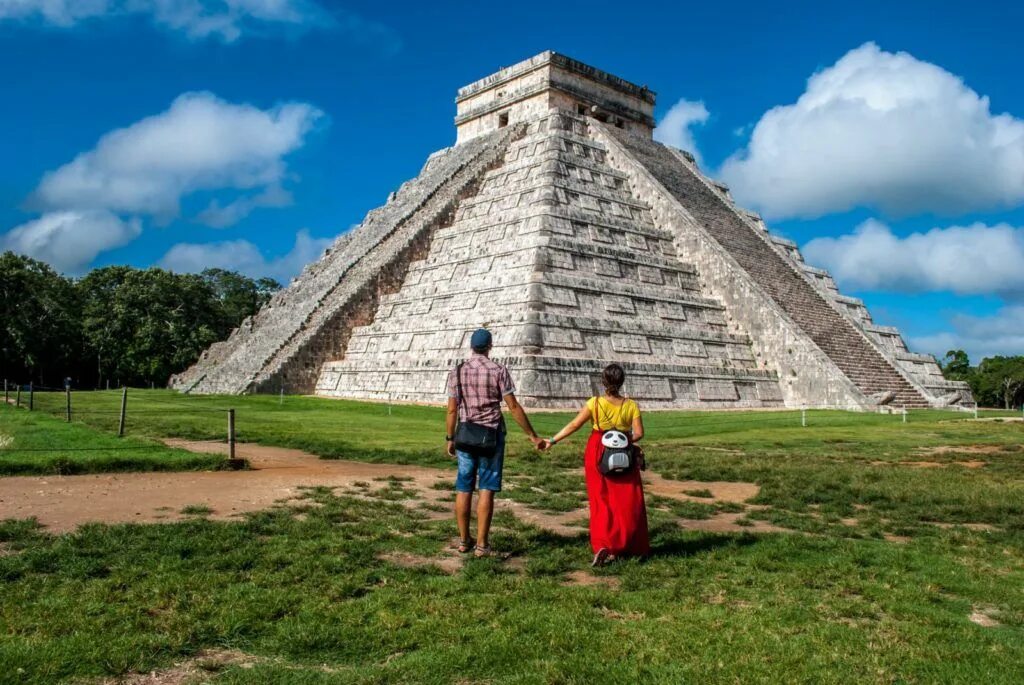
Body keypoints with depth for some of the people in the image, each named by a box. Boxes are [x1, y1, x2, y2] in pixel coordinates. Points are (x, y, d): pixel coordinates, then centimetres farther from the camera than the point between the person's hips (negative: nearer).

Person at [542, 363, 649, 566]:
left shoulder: (594, 403, -10)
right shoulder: (631, 406, -8)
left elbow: (574, 425, -8)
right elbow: (639, 433, -11)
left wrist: (552, 441, 0)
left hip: (597, 456, 0)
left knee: (602, 502, 9)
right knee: (627, 503, 12)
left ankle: (603, 546, -2)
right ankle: (631, 547, 17)